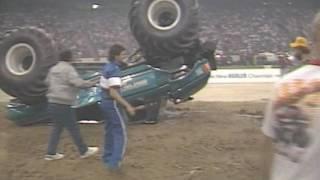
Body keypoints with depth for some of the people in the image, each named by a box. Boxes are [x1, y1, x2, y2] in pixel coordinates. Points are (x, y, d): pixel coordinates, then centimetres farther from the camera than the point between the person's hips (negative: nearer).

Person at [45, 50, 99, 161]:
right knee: (73, 128, 3)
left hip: (52, 103, 8)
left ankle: (51, 153, 17)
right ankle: (84, 151, 15)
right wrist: (92, 83, -12)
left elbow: (48, 82, 23)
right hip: (63, 105, -8)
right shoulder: (68, 69, -12)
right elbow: (78, 82, -22)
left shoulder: (53, 69, 12)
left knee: (57, 128, 17)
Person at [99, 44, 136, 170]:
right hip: (113, 104, -10)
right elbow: (113, 93, -27)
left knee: (110, 131, 20)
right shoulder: (114, 70, -22)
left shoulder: (107, 67, 9)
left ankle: (108, 157, 30)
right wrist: (127, 106, -27)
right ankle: (114, 162, -11)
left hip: (105, 102, 10)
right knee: (121, 133, -5)